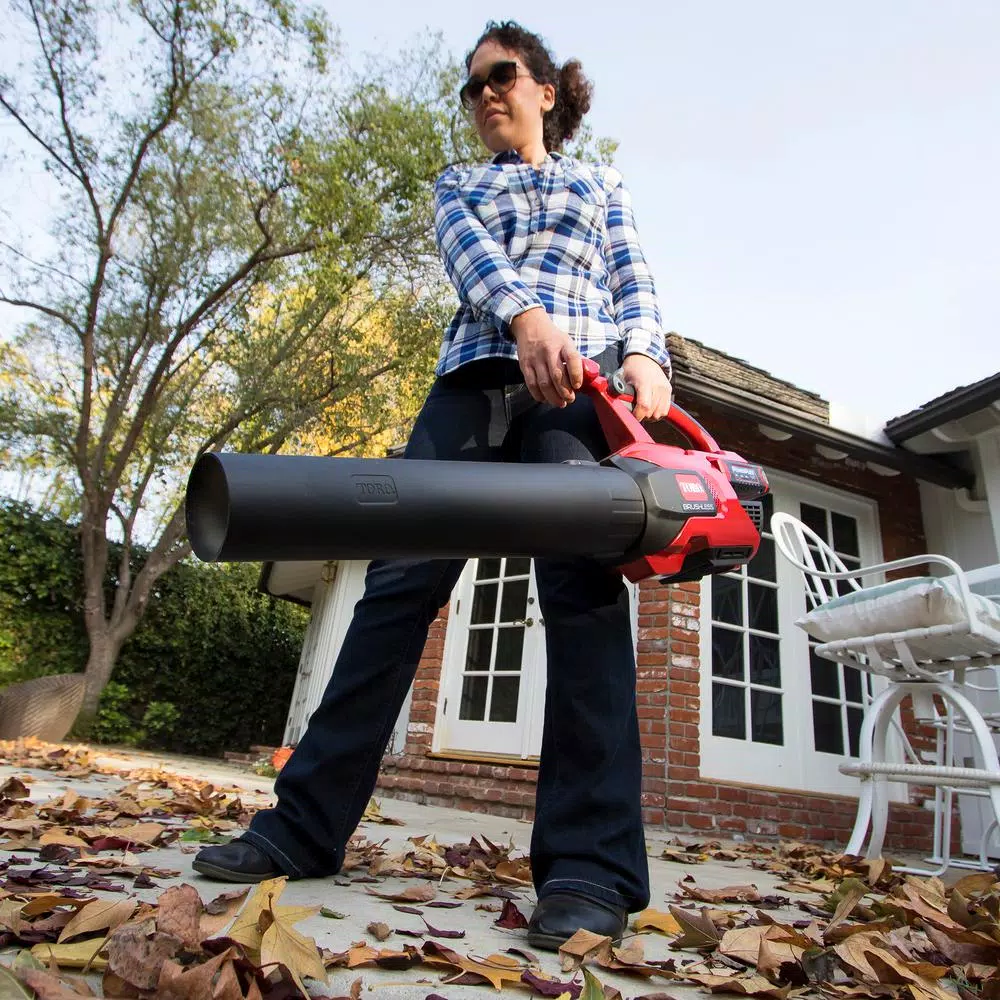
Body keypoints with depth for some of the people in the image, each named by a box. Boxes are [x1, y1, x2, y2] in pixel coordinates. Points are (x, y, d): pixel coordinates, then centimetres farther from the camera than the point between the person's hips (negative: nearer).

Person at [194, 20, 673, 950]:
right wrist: (527, 318, -15)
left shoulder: (602, 185, 30)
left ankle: (591, 864, -20)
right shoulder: (457, 185, 32)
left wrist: (643, 357, -9)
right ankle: (306, 823, -6)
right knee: (399, 580, -11)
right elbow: (468, 249, 8)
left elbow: (635, 283, 15)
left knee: (582, 587, -20)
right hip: (474, 377, 2)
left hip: (580, 385, -1)